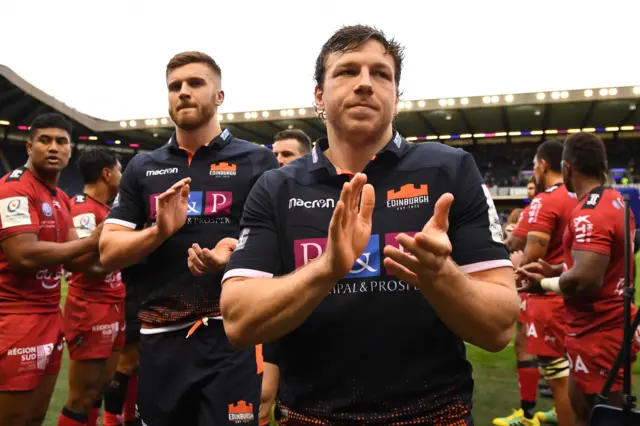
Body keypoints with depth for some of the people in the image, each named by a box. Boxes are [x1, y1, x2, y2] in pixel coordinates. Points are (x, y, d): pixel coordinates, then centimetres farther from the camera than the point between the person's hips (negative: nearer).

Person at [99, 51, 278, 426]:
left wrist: (237, 250, -23)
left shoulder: (257, 161, 0)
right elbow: (108, 252, 6)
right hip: (160, 336, 4)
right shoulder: (142, 168, 10)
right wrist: (159, 231, -13)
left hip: (232, 332, -3)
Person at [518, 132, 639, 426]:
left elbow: (585, 282, -30)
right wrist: (556, 270, 11)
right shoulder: (617, 202, 8)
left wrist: (544, 283, -12)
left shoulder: (588, 215, -23)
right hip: (614, 325, 10)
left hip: (597, 334, -10)